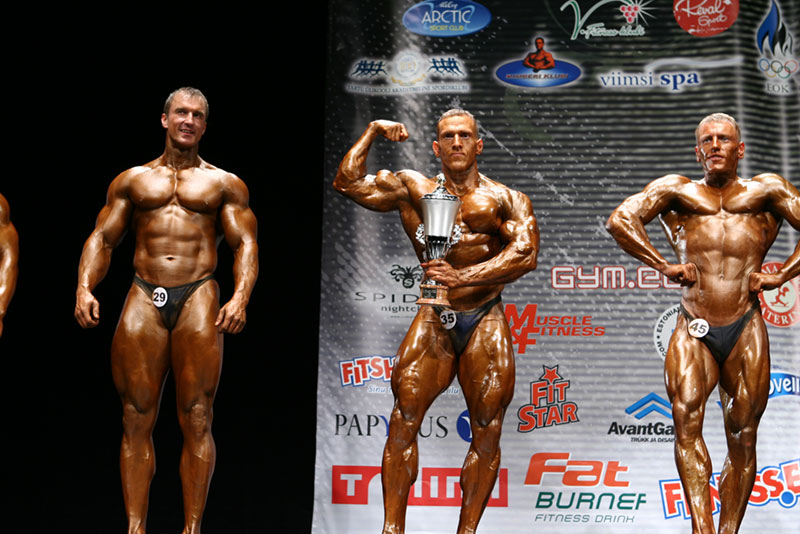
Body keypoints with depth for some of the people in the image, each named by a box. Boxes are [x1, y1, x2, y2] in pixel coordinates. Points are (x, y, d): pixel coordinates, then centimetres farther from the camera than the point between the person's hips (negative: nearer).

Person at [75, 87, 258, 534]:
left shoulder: (224, 184, 13)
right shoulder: (132, 180, 18)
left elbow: (246, 244, 4)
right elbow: (102, 237, 13)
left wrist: (240, 297, -13)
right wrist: (85, 288, -4)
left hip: (198, 297, -2)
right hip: (144, 297, 2)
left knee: (196, 420, -4)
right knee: (137, 419, 0)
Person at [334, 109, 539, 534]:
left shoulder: (506, 200, 6)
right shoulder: (412, 189, 11)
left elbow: (526, 253, -9)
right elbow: (347, 183, 7)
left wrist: (464, 277, -19)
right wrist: (371, 133, 7)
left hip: (485, 322, 0)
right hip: (434, 319, 0)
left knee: (487, 429, -1)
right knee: (404, 418, -11)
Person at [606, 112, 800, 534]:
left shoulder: (766, 191, 12)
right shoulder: (677, 191, 12)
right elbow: (620, 221, 1)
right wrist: (664, 267, -5)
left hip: (746, 330, 1)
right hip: (694, 330, 0)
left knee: (742, 438, 3)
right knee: (686, 421, -21)